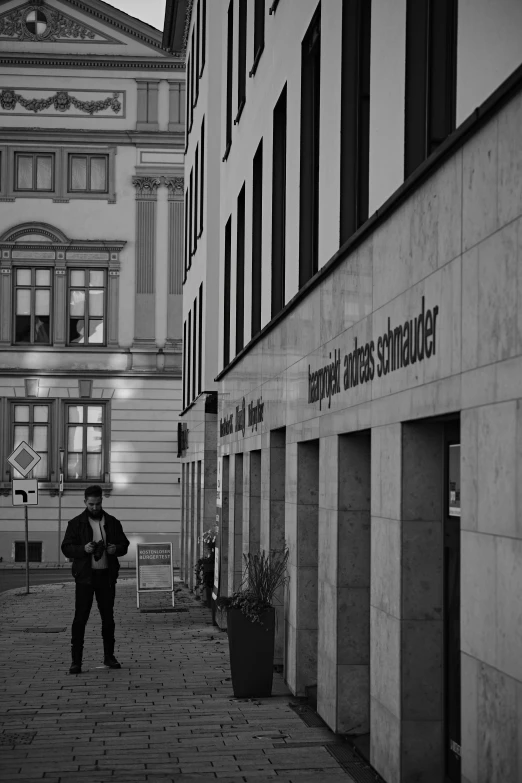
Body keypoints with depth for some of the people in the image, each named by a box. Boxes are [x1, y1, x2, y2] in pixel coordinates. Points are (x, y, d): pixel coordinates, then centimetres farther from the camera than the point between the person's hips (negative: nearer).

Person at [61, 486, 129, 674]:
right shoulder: (76, 523, 0)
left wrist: (117, 548, -10)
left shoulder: (112, 522, 8)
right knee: (80, 618, -7)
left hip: (107, 576, 3)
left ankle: (109, 656, 23)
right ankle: (76, 661, -5)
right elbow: (66, 548, -2)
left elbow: (124, 544, 13)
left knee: (108, 617, 10)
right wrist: (83, 549, -20)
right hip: (85, 576, -3)